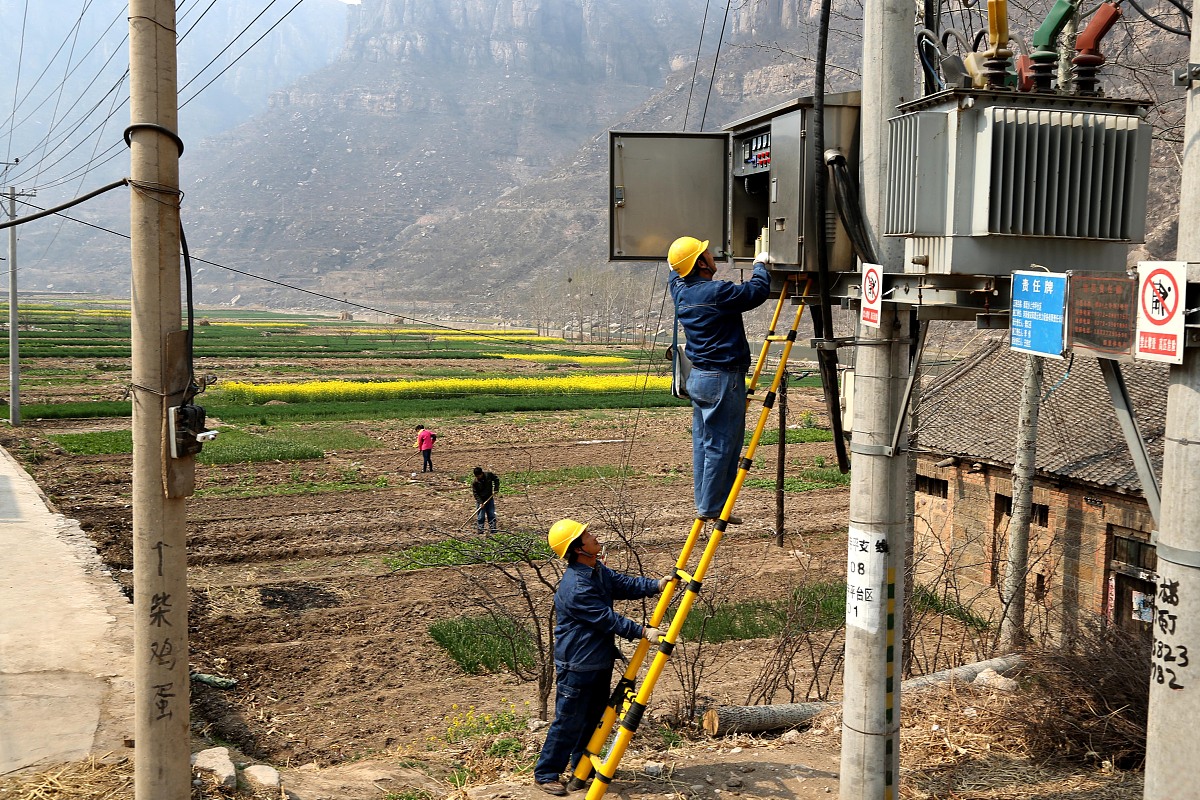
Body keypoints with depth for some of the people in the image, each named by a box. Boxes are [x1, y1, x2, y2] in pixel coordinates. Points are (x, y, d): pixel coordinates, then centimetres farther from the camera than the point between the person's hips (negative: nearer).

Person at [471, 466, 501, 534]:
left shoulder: (489, 475, -11)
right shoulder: (474, 482, -15)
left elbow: (496, 480, 8)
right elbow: (475, 493, -11)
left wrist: (496, 489, -2)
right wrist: (480, 502, -18)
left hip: (490, 499, 2)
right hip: (481, 500, -2)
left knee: (491, 515, 7)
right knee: (480, 516, -3)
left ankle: (493, 528, 15)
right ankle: (479, 530, 4)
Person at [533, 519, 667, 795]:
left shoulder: (598, 569, 3)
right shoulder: (575, 587, -28)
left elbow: (623, 584, 8)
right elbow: (607, 619, -24)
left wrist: (656, 585, -7)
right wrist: (642, 632, -19)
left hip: (600, 659, 9)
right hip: (578, 664, -9)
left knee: (593, 718, 19)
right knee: (568, 722, 0)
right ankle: (545, 774, 14)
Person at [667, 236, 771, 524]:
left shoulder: (680, 291, 5)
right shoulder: (717, 292, -19)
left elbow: (676, 273, 27)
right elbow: (758, 291, -14)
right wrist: (760, 265, 4)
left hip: (697, 377, 9)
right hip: (723, 379, -8)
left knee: (702, 443, 13)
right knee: (721, 445, -1)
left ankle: (703, 503, 19)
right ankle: (711, 507, 3)